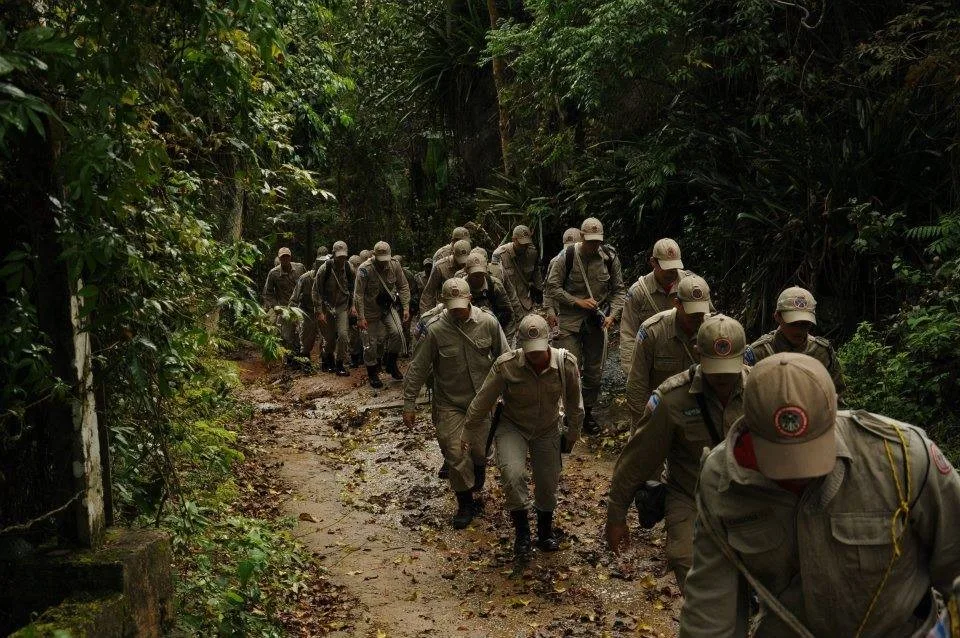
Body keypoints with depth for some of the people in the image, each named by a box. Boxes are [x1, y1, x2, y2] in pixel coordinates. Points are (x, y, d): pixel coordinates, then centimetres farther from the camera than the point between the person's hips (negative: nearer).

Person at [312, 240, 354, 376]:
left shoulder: (349, 268, -7)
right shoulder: (325, 269, -16)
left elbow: (354, 289, 9)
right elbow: (316, 291, -10)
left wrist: (353, 305, -1)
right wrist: (319, 312, -12)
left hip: (343, 306, 2)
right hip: (326, 306, -2)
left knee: (343, 334, -12)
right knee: (329, 337, 4)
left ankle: (340, 364, 2)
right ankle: (328, 361, 31)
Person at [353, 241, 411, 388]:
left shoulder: (394, 265, -10)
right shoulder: (364, 270, -22)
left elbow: (403, 287, 0)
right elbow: (358, 295, -19)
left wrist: (406, 308, -6)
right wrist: (360, 318, -21)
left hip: (389, 307, 3)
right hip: (370, 310, -3)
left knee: (397, 332, -17)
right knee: (371, 343, 3)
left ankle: (391, 363, 6)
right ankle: (373, 374, 22)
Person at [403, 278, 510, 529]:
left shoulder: (488, 323, -11)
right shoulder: (436, 330, -15)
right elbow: (417, 369, -8)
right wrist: (409, 405, -7)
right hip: (449, 404, -1)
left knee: (480, 452, 11)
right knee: (455, 454, -3)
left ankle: (477, 490, 42)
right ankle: (465, 504, 18)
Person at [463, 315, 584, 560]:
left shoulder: (566, 363, -23)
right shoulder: (506, 365, -28)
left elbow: (574, 404, -3)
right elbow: (482, 402, -14)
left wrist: (572, 434, 8)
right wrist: (467, 434, -4)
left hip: (548, 429, 2)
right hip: (512, 426, -2)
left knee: (548, 485, 10)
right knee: (512, 473, -26)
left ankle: (545, 529, 40)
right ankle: (521, 529, -3)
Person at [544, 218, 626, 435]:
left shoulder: (610, 257, -2)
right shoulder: (567, 256, -9)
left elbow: (618, 290, 6)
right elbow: (552, 287, -6)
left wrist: (612, 315, -8)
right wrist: (578, 302, -15)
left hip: (597, 320, 3)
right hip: (570, 319, -3)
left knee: (595, 371, 10)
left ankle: (588, 412, 27)